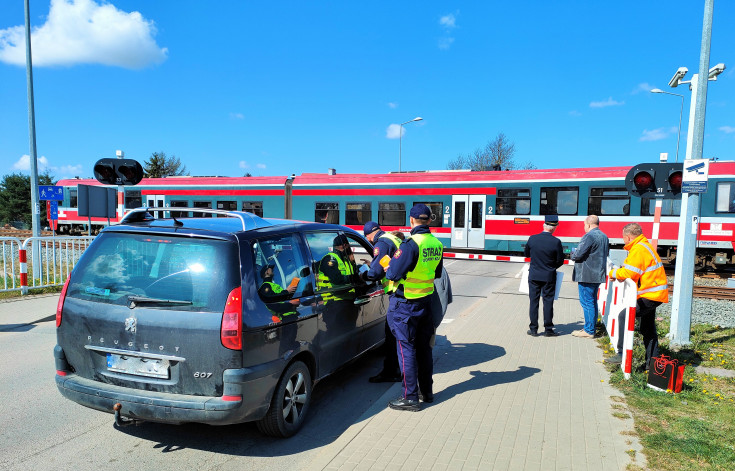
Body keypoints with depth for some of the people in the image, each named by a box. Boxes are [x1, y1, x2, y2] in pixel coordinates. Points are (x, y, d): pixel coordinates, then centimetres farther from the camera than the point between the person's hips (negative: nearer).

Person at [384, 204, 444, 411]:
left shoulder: (411, 244, -20)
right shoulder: (437, 244, 3)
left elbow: (393, 274, -20)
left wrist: (391, 263, 0)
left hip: (405, 304, -7)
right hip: (426, 301, 7)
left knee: (406, 349, 1)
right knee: (423, 347, 17)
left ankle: (411, 398, 7)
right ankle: (427, 391, 29)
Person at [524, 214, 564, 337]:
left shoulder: (532, 238, -7)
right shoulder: (556, 242, -14)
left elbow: (527, 254, 7)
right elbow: (560, 261, -6)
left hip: (534, 275, 2)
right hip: (549, 277, -2)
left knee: (533, 301, 8)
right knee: (548, 302, 7)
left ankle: (533, 329, 12)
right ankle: (548, 329, 13)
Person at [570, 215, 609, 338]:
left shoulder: (589, 236, -17)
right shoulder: (604, 237, 14)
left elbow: (578, 255, -20)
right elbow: (606, 254, 26)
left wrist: (573, 252, 1)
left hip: (587, 276, -10)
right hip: (598, 275, 10)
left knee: (587, 303, -5)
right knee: (592, 302, 16)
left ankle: (589, 331, -1)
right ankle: (590, 328, 23)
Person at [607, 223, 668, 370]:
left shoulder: (638, 249, -17)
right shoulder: (644, 245, 18)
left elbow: (629, 273, -23)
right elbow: (633, 269, 21)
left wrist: (614, 272, -6)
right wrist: (619, 271, 6)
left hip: (650, 296, -11)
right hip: (654, 294, 11)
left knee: (624, 315, -16)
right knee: (648, 328, 17)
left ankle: (622, 354, -15)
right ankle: (652, 362, 25)